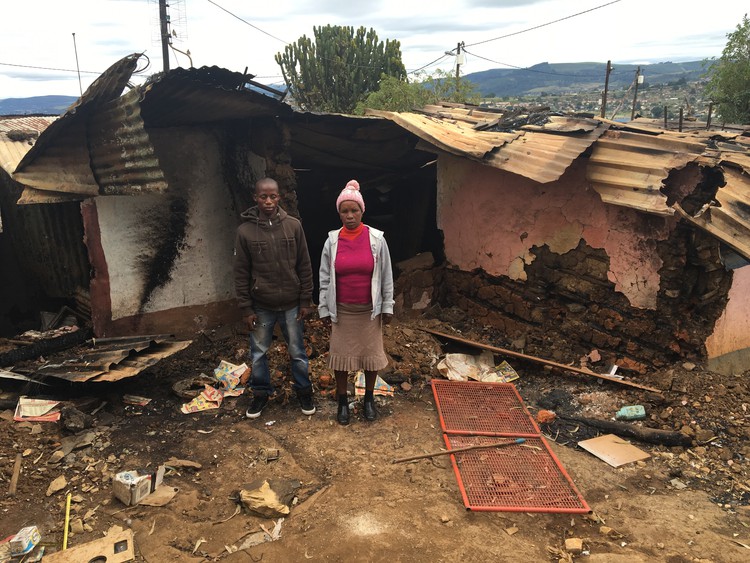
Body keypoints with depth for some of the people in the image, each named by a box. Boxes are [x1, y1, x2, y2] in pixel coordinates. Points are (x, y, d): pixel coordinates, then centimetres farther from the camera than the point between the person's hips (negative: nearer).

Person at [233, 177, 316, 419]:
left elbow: (304, 266, -1)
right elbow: (241, 273, -3)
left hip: (291, 304, 0)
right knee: (258, 353, 13)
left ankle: (304, 391, 32)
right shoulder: (245, 231, -7)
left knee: (297, 352, 12)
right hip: (261, 306, 0)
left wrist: (306, 300, -2)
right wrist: (247, 309, -4)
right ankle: (261, 393, 33)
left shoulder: (293, 225, -6)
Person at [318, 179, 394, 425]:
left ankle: (369, 398, 32)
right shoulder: (332, 241, -5)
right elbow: (325, 278, 1)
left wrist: (387, 306, -2)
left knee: (371, 352, 11)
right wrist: (325, 309, 1)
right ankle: (342, 401, 27)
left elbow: (386, 275, -2)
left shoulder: (376, 239, -8)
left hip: (370, 309, 0)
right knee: (340, 353, 9)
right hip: (342, 310, 1)